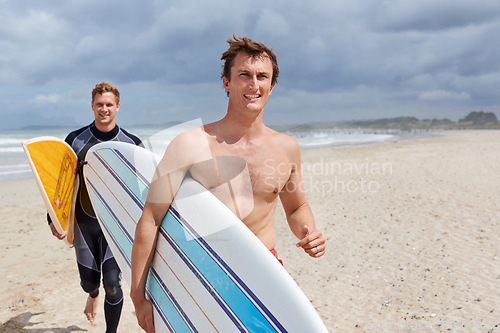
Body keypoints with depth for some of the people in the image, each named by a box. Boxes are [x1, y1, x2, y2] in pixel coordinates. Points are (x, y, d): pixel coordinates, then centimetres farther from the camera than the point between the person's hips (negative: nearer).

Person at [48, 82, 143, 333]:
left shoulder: (131, 143, -2)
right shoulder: (76, 140, 0)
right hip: (84, 221, 1)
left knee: (112, 283, -5)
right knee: (88, 281, 10)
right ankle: (93, 294, 49)